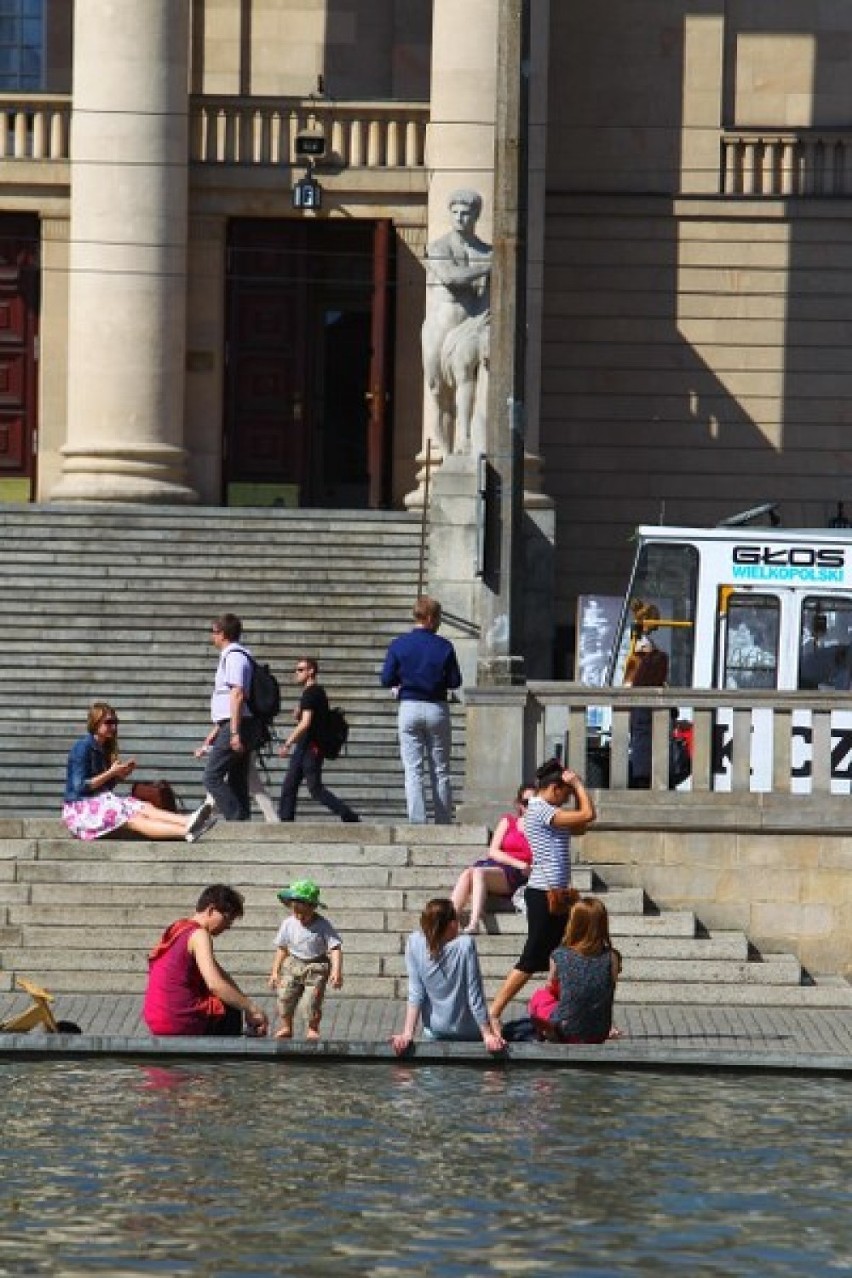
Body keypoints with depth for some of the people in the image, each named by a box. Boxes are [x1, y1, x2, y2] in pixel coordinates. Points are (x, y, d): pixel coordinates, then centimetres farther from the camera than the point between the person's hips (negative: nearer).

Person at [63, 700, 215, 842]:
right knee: (134, 820, -28)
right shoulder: (83, 747, -10)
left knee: (146, 809, -18)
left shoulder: (104, 748, 15)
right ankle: (188, 832, -49)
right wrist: (111, 773, -16)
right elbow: (80, 787, -16)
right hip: (81, 807, -8)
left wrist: (120, 775, -4)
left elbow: (105, 786, 14)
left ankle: (189, 822, -42)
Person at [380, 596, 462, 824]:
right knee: (440, 772, 9)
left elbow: (386, 680, -6)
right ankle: (443, 822, 10)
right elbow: (455, 682, -3)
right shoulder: (444, 647, -6)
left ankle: (417, 822, -9)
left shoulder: (399, 645, -4)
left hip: (409, 708, 0)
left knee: (412, 771, 0)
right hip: (437, 709, 0)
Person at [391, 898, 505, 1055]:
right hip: (468, 1033, -3)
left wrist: (407, 1034, -8)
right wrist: (487, 1035, -8)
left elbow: (415, 994, -11)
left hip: (435, 1033, 3)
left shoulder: (414, 943, -12)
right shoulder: (465, 946, -20)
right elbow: (475, 996, -16)